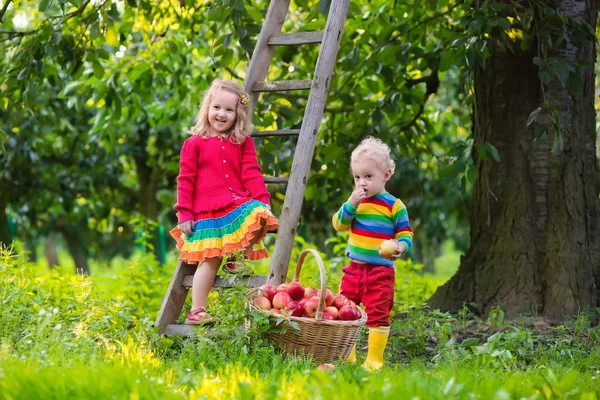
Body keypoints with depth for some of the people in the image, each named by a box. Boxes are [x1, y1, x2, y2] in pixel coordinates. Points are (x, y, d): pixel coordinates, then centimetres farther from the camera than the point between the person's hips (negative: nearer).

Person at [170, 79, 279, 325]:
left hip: (238, 205, 2)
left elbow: (251, 174, 8)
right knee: (210, 261, -7)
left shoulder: (243, 143, 13)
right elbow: (185, 180, 5)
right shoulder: (194, 144, 6)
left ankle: (237, 257, -6)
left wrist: (262, 200, -7)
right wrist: (185, 214, 0)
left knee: (260, 215, -29)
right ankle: (196, 311, 3)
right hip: (207, 213, -2)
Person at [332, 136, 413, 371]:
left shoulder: (394, 206, -6)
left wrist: (400, 247, -24)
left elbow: (405, 233, -3)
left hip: (380, 271, -5)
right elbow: (339, 224, 2)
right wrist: (351, 205, -13)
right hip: (354, 268, 5)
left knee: (377, 314, -3)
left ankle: (374, 360, 4)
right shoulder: (356, 201, 8)